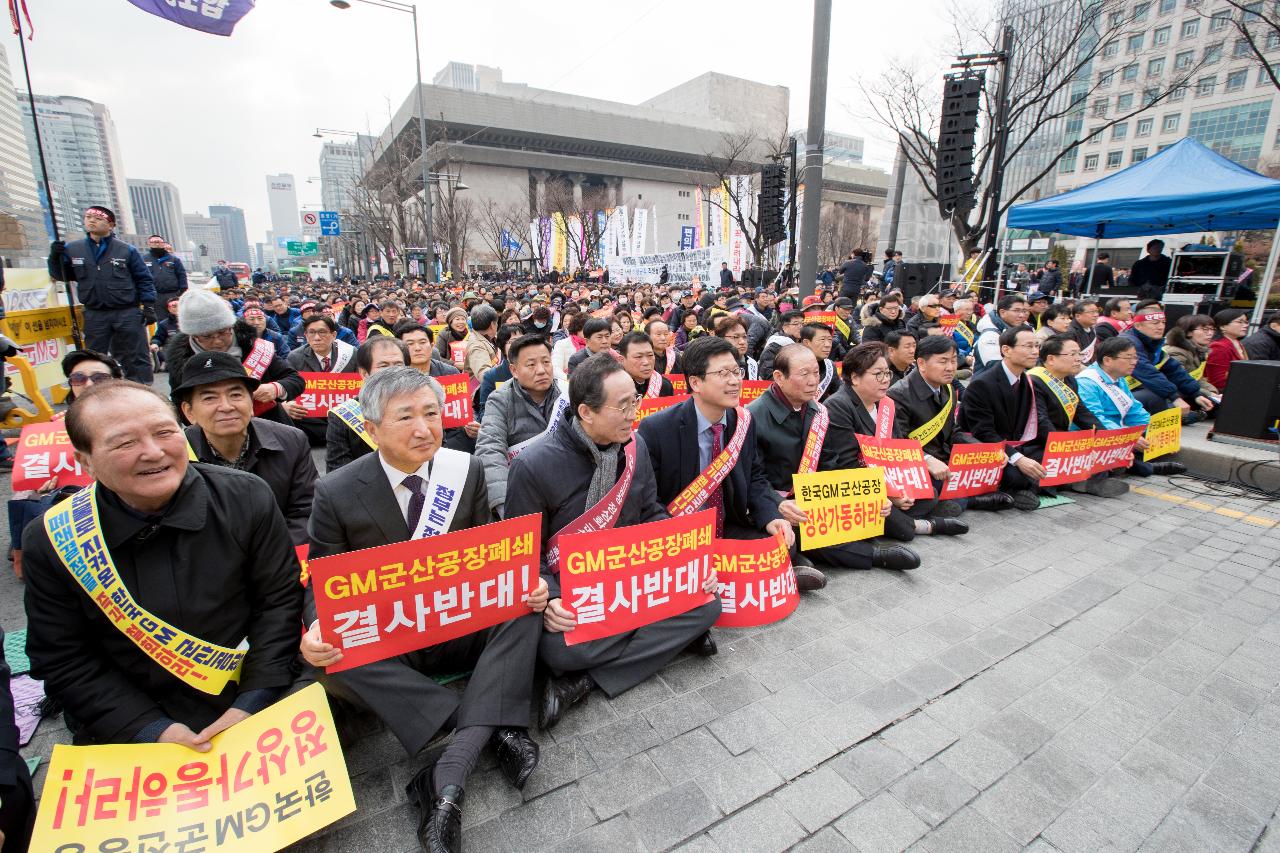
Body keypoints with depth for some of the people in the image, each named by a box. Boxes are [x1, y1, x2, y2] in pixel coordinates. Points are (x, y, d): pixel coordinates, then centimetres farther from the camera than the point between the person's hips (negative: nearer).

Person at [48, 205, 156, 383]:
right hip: (94, 315, 3)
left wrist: (149, 306, -5)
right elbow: (60, 276, 15)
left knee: (136, 358, 1)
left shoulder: (127, 250, 0)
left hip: (128, 313, -3)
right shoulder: (71, 249, 7)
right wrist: (55, 257, -3)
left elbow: (144, 280, 2)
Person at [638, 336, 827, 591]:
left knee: (783, 544, -21)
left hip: (731, 530, 4)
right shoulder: (655, 429, -17)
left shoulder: (743, 421, 0)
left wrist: (770, 517, -11)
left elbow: (754, 478, 9)